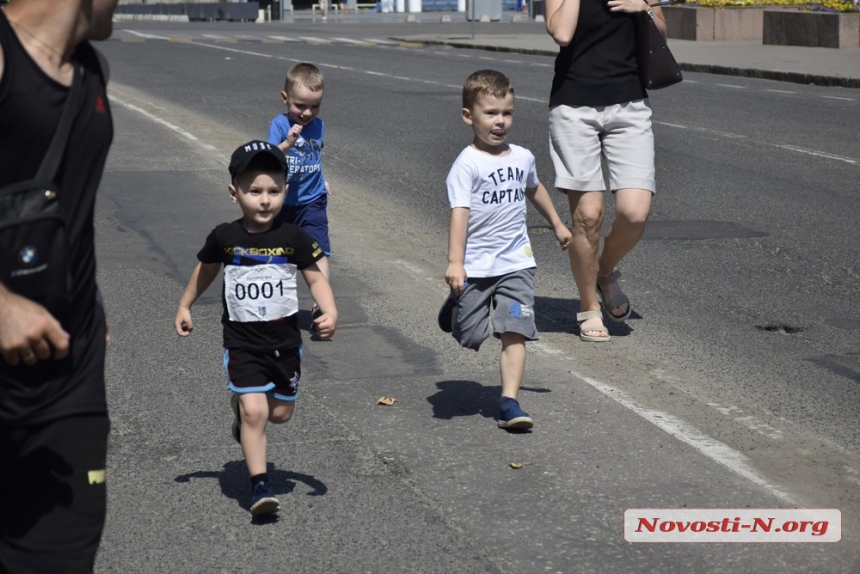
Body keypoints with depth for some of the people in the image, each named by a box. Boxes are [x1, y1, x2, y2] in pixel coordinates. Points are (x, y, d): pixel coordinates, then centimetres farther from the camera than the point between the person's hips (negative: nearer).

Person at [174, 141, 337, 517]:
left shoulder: (293, 238, -7)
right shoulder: (225, 238, -6)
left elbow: (315, 278, -2)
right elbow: (206, 270, 13)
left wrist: (329, 312, -19)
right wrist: (184, 306, 19)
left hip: (285, 341, 2)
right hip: (242, 343, -2)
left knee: (280, 413, 12)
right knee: (253, 411, -13)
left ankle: (244, 414, 46)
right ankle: (259, 485, -6)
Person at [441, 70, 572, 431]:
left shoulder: (523, 157, 8)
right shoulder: (467, 164, -12)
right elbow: (460, 212, -20)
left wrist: (556, 224, 40)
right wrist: (455, 262, -29)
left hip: (516, 263, 4)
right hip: (476, 266, -4)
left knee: (515, 333, -8)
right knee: (469, 336, 7)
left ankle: (509, 402, -7)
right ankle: (455, 306, 41)